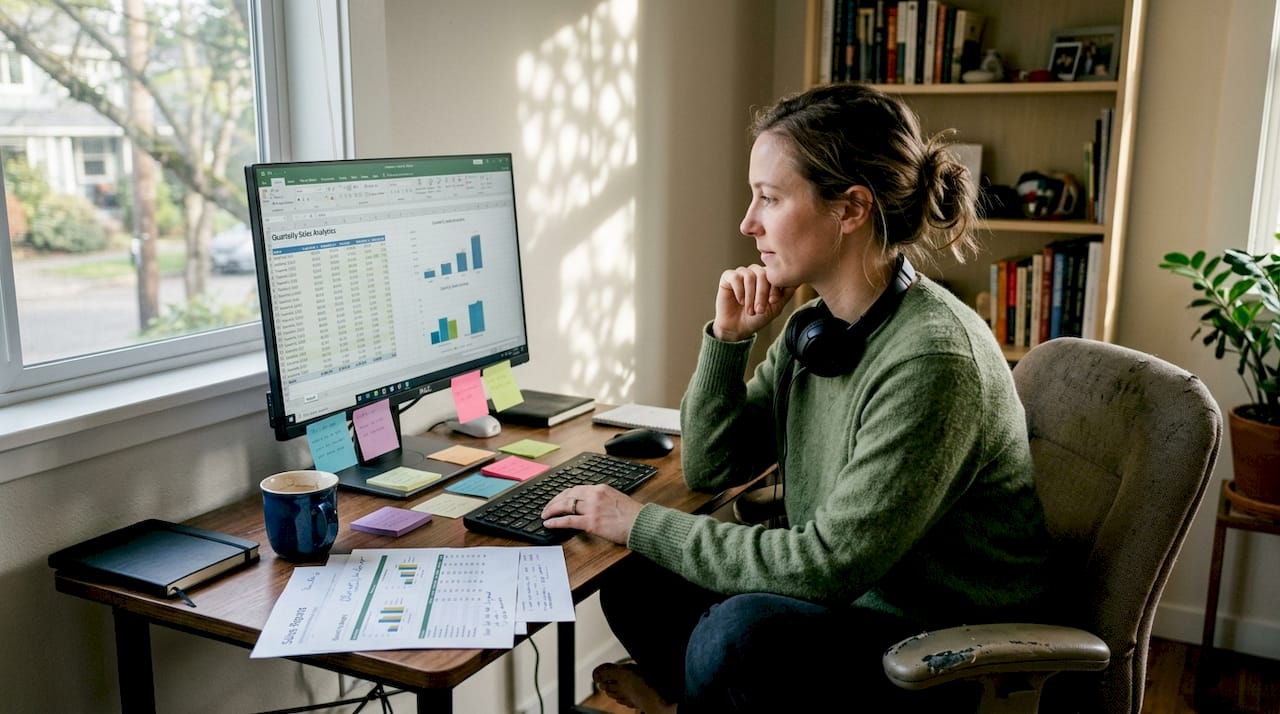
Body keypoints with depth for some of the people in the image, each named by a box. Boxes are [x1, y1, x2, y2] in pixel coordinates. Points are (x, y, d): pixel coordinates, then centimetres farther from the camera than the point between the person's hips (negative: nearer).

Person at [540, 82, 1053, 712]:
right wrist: (727, 338, -9)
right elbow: (709, 469, 6)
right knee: (634, 583, -2)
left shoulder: (931, 358, -27)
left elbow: (829, 564, -27)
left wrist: (642, 523, -20)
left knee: (741, 633, -28)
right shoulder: (814, 328, -2)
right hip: (848, 596, 7)